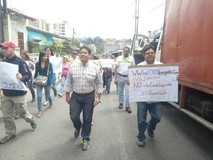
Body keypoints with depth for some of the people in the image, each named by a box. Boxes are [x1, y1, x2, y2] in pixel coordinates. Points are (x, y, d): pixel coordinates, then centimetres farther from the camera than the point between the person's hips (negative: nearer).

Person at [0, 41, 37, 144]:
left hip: (18, 93, -6)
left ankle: (31, 120, 40)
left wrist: (21, 77, -35)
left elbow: (29, 75, -16)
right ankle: (10, 134, 29)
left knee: (22, 113, 9)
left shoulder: (20, 62, -14)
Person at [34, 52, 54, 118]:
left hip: (47, 81, -1)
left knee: (47, 95, 12)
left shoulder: (49, 64, -8)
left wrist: (51, 82, -10)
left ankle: (50, 102, 45)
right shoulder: (37, 64, -2)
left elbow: (51, 73, -6)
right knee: (39, 96, -4)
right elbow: (36, 73, 8)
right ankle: (40, 110, 6)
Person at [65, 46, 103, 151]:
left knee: (87, 119, 9)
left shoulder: (95, 68, -6)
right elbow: (69, 82, 4)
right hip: (75, 96, 2)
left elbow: (99, 84, -2)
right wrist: (67, 95, 4)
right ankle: (78, 127, 43)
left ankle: (85, 139, 30)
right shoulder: (73, 67, -2)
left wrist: (98, 97, -7)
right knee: (73, 117, 6)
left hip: (89, 97, -1)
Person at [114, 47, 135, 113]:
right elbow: (116, 68, -3)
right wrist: (115, 78, -8)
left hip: (128, 77, 0)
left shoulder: (131, 58, -1)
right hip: (120, 76, 1)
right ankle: (121, 103, 31)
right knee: (120, 91, 12)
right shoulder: (119, 58, -3)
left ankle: (127, 106, 5)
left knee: (128, 92, -3)